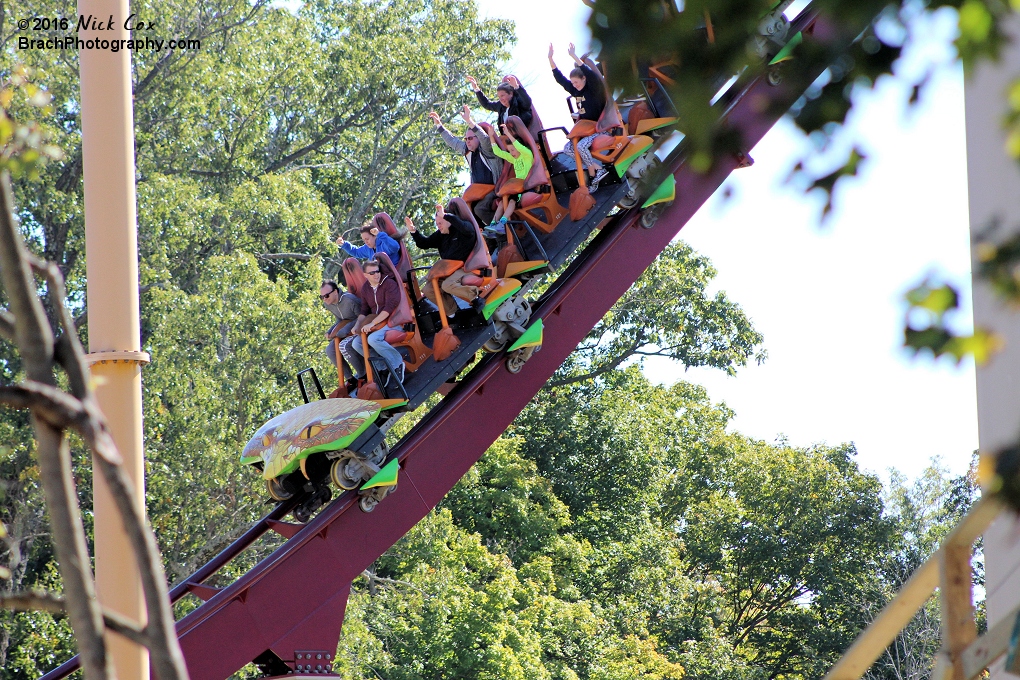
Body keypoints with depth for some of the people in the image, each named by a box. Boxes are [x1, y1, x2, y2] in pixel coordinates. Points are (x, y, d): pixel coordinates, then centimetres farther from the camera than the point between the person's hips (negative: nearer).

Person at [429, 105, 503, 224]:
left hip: (493, 191, -8)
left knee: (480, 208, -30)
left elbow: (485, 138, -28)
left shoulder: (487, 150, -7)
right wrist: (438, 124, 24)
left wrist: (469, 121, -39)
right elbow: (452, 141, 26)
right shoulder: (468, 151, 15)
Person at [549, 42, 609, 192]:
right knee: (568, 148, -10)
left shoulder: (593, 89, -13)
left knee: (581, 146, -30)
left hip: (597, 128, -8)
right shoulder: (575, 90, 6)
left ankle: (593, 174, -13)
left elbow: (590, 75, -31)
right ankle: (597, 169, -9)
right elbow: (559, 78, 5)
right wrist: (550, 58, -6)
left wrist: (574, 57, -38)